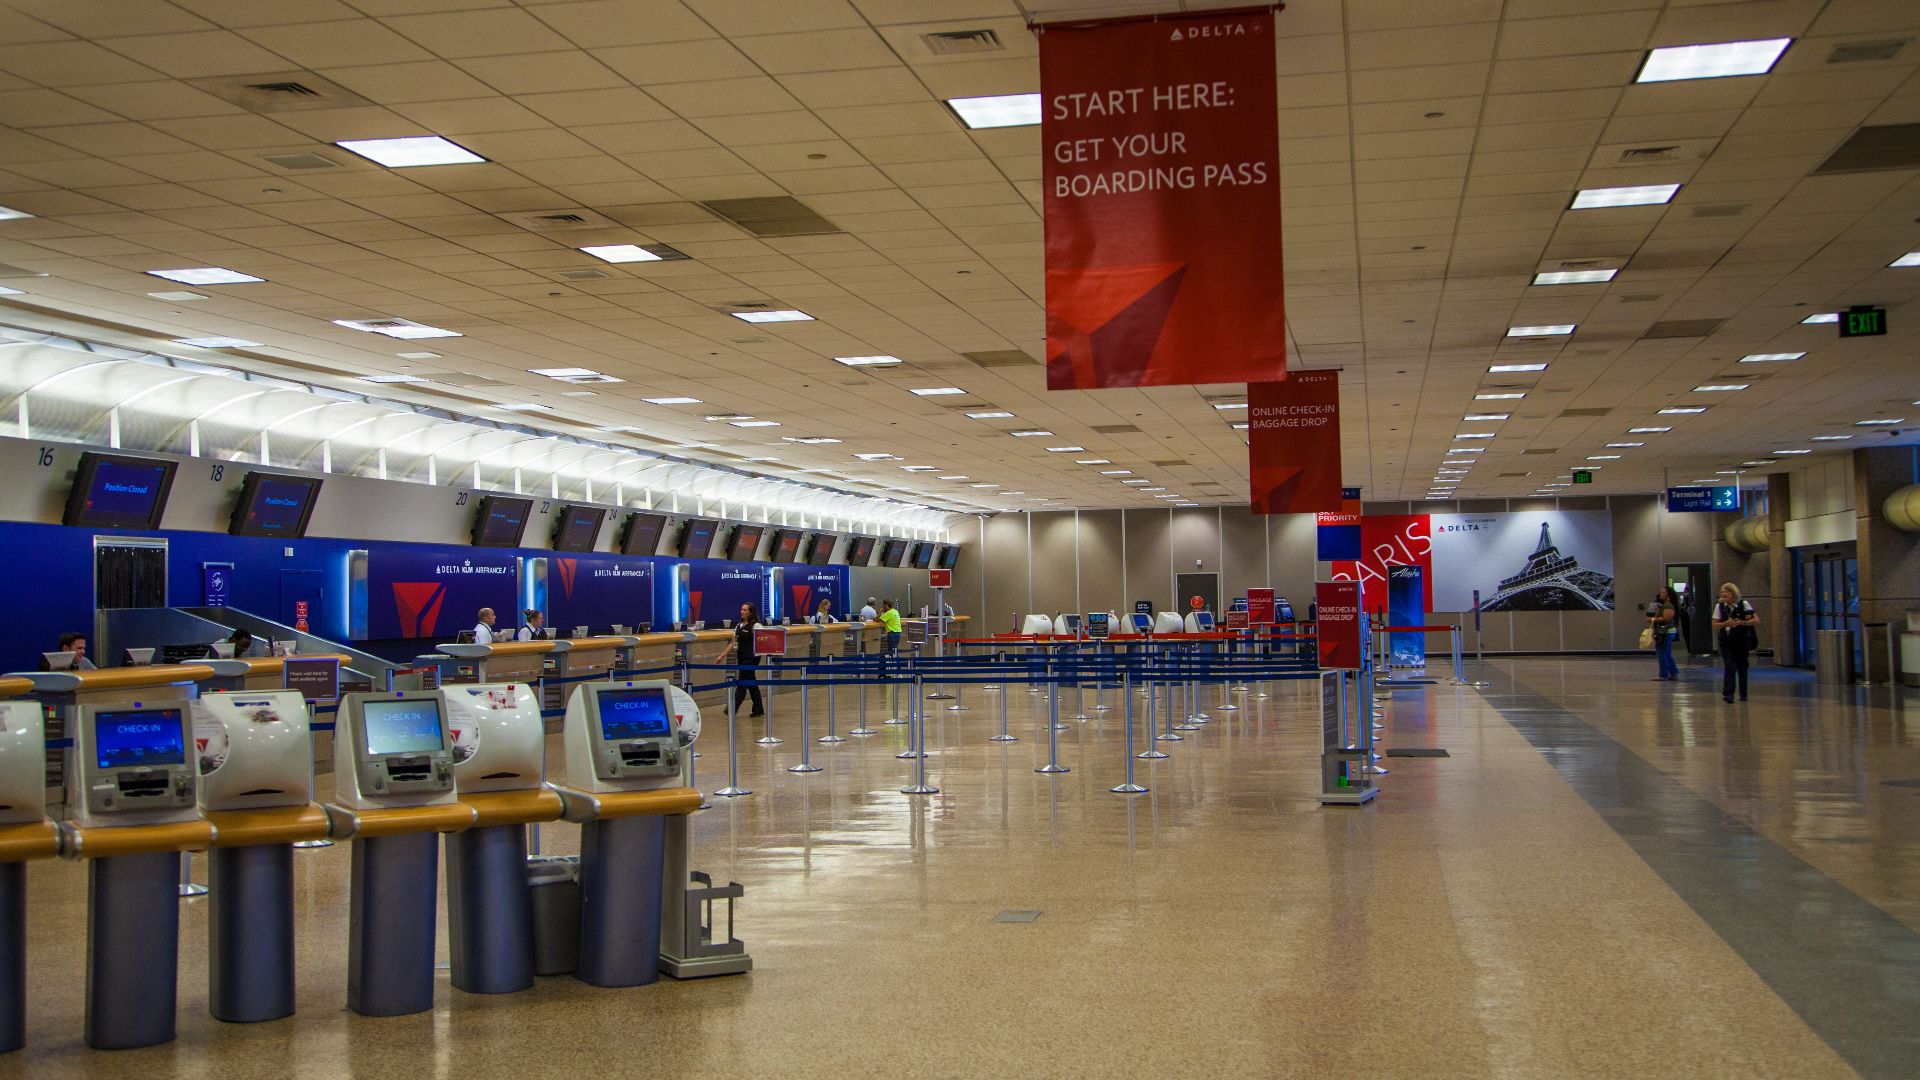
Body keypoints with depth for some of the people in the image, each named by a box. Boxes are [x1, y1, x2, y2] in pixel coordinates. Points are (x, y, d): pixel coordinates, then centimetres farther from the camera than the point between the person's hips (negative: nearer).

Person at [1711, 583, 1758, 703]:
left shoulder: (1744, 605, 0)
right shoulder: (1719, 607, 5)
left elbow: (1756, 620, -4)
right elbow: (1714, 625, 2)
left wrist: (1741, 623, -18)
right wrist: (1726, 623, -16)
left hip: (1741, 640, 0)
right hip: (1726, 642, 0)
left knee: (1742, 667, 7)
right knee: (1730, 666, -12)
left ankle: (1743, 695, 18)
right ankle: (1728, 693, -17)